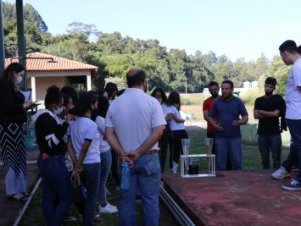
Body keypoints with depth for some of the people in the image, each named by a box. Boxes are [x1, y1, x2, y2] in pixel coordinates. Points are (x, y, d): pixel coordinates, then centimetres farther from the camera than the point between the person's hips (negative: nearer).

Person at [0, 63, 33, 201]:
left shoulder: (12, 87, 16)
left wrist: (26, 105, 4)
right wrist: (23, 106, -8)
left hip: (15, 127, 9)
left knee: (18, 158, 11)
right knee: (12, 158, -3)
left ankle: (18, 188, 18)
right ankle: (12, 191, 6)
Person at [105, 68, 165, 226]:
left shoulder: (115, 104, 1)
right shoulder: (151, 102, -9)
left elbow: (109, 134, -3)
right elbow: (158, 132, -15)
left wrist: (123, 154, -9)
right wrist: (138, 152, -13)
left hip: (125, 159, 3)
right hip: (148, 158, -3)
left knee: (126, 199, 12)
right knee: (150, 199, 7)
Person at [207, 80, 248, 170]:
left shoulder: (238, 102, 3)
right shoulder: (217, 102, 6)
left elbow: (245, 117, 2)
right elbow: (210, 117, 10)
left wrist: (239, 122, -19)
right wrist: (215, 125, -9)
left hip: (235, 136, 0)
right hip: (220, 136, 1)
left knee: (237, 162, 3)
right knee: (220, 163, 5)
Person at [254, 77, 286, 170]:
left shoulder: (278, 99, 3)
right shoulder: (258, 100, 12)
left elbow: (276, 114, -9)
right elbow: (255, 115, 0)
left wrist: (261, 112, 0)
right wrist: (270, 114, -7)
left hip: (275, 133, -3)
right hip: (262, 133, 3)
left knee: (276, 159, -4)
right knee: (264, 159, 7)